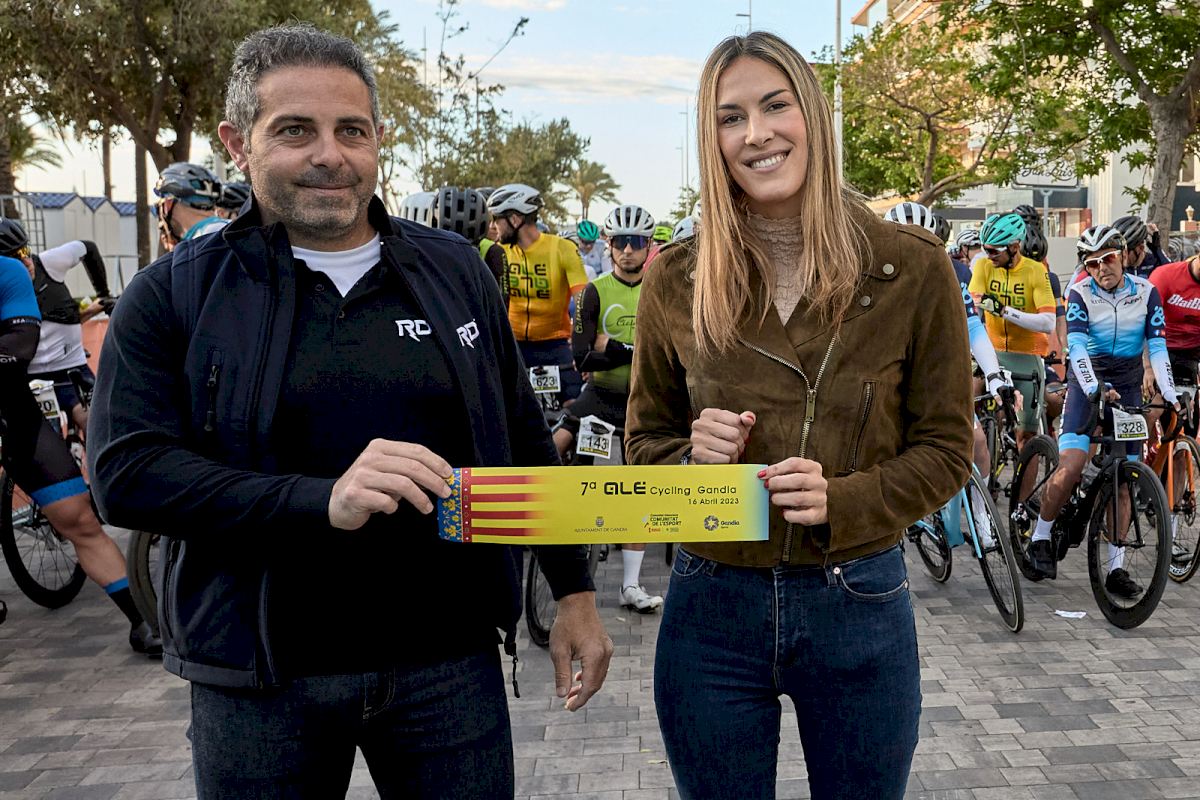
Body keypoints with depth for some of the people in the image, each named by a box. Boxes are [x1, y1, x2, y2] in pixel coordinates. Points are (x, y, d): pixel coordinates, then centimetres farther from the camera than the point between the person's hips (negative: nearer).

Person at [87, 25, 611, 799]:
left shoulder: (455, 271, 5)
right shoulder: (174, 295, -2)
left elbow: (526, 444, 10)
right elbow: (126, 471, -12)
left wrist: (575, 591, 8)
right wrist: (323, 501, -24)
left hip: (451, 661, 2)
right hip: (260, 677, -1)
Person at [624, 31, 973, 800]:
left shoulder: (912, 268, -6)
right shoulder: (676, 280, -3)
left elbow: (947, 449, -1)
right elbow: (645, 438, 7)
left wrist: (839, 500, -18)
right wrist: (692, 456, -15)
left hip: (859, 606, 0)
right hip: (711, 610, 1)